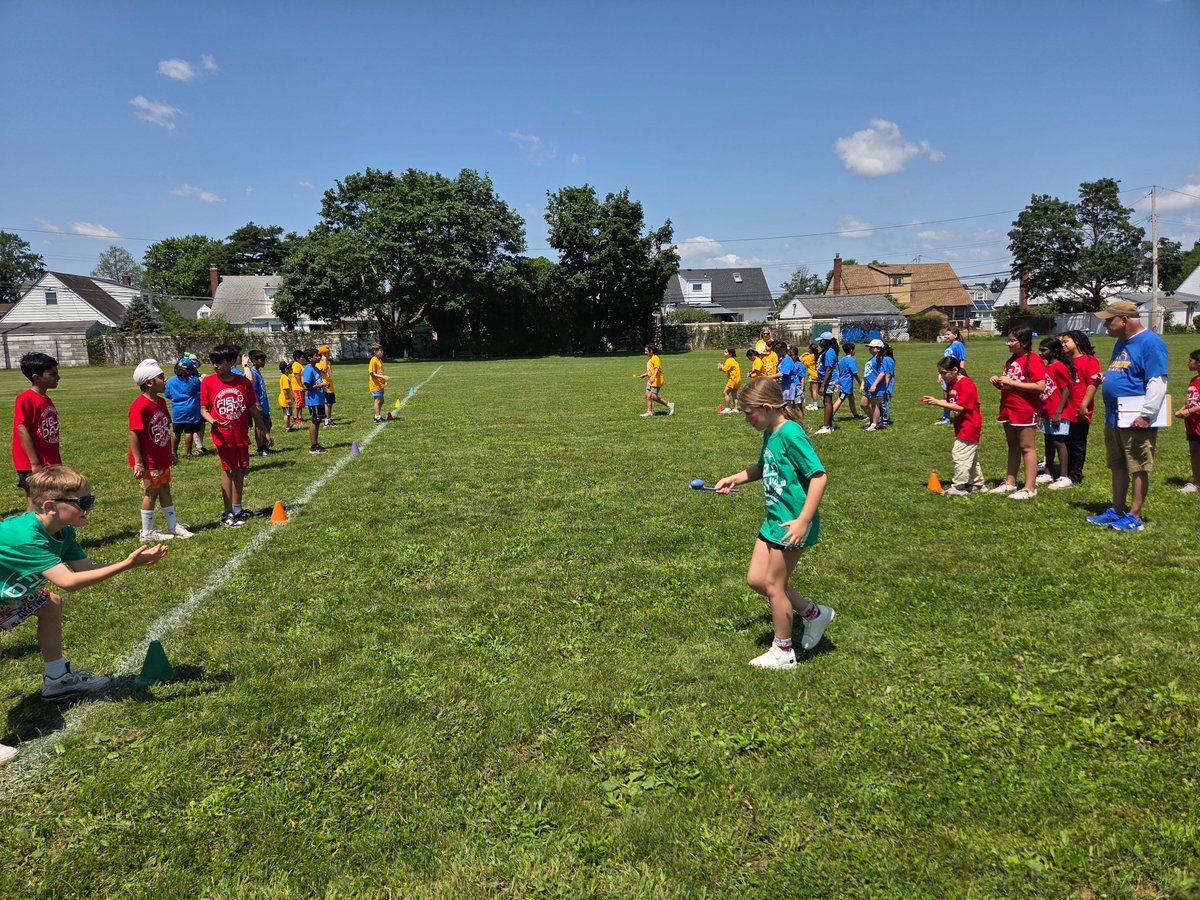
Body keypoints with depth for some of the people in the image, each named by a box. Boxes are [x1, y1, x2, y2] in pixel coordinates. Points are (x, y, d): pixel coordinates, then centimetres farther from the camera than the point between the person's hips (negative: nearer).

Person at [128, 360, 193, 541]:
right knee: (151, 493, 2)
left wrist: (171, 452, 17)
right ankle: (147, 532, 16)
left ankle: (173, 527, 26)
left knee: (165, 490, 16)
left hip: (161, 458, 9)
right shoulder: (140, 405, -22)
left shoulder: (161, 402, 6)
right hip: (148, 461, -9)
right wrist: (138, 462, -22)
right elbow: (133, 434, -22)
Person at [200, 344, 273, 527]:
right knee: (228, 470, 1)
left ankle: (237, 509, 26)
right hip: (223, 435, -3)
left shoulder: (243, 382, 0)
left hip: (242, 435, 3)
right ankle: (228, 513, 9)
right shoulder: (208, 382, -6)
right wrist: (213, 421, -25)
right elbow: (203, 409, -3)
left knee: (240, 470, 12)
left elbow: (253, 409, 7)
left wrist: (265, 432, 9)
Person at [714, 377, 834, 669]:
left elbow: (819, 476, -24)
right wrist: (734, 479, 11)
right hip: (774, 518, 9)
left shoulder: (790, 434, -21)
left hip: (792, 523, -9)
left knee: (773, 584, 4)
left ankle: (783, 652, 23)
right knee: (756, 579, 12)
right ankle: (814, 613, 29)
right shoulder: (770, 433, 7)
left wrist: (803, 521, -27)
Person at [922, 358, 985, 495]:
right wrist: (933, 401, -7)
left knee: (959, 455, -9)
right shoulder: (951, 384, 7)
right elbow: (950, 403, 9)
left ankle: (958, 487, -3)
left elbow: (960, 407, -26)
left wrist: (938, 402, -27)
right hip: (962, 426, 10)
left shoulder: (966, 384, -21)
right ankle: (978, 483, 29)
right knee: (970, 456, 18)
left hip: (969, 426, -10)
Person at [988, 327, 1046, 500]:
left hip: (1025, 410, -9)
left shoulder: (1033, 360, -12)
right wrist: (998, 383, 4)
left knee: (1027, 447, -5)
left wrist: (1011, 382, -21)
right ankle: (1010, 483, 21)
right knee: (1012, 447, 14)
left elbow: (1040, 386, -21)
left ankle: (1030, 488, -2)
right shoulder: (1011, 360, 15)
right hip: (1008, 408, 9)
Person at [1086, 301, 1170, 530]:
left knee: (1138, 469, 0)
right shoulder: (1121, 342, 15)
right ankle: (1116, 512, 26)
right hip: (1114, 418, 9)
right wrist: (1103, 378, 10)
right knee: (1118, 467, 16)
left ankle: (1134, 517, 6)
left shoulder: (1150, 343, -14)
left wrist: (1146, 416, -21)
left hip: (1136, 421, -9)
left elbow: (1157, 382, -19)